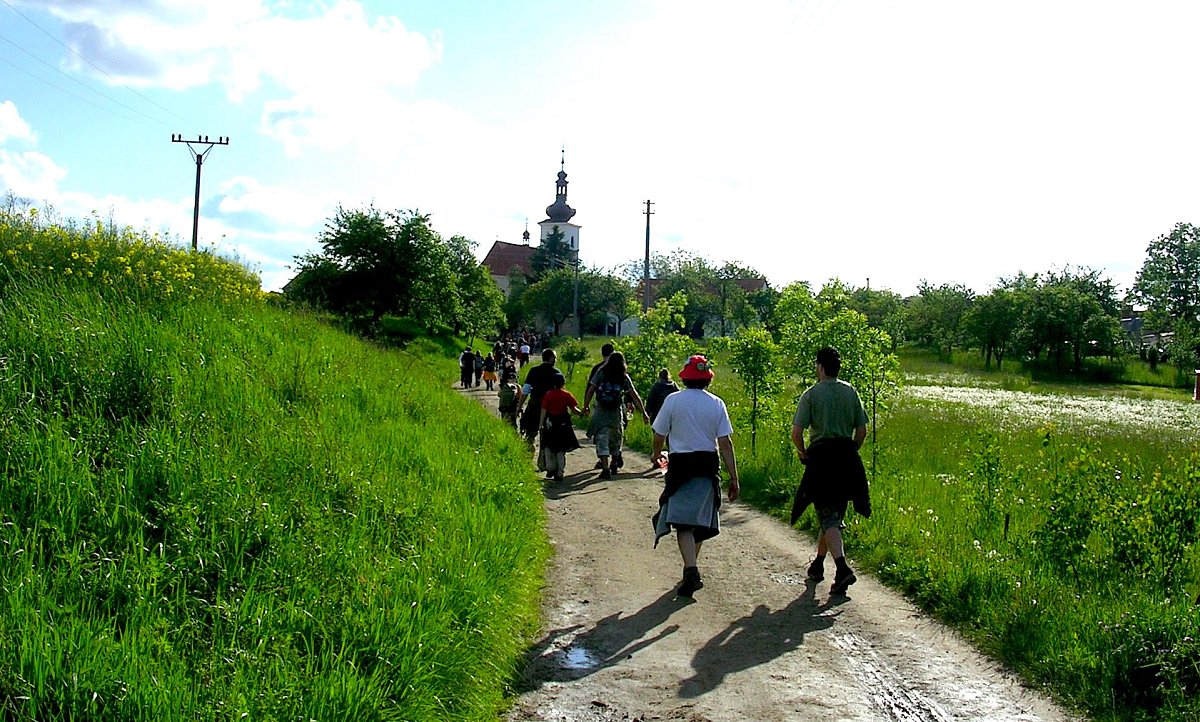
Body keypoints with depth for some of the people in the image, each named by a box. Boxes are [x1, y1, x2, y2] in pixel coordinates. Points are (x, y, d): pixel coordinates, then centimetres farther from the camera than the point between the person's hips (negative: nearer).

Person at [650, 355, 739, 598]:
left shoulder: (673, 401, -4)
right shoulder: (716, 404, 0)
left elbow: (659, 435, 2)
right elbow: (725, 443, -3)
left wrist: (657, 455, 25)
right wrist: (734, 478, 0)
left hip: (681, 464, -3)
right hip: (709, 465, 3)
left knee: (683, 523, -5)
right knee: (700, 520, 17)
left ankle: (691, 571, -21)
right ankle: (691, 566, 29)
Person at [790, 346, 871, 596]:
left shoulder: (811, 394, -6)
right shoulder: (851, 392, 6)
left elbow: (796, 432, -13)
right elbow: (862, 430, 5)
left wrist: (802, 452, 4)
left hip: (821, 457, -4)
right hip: (847, 458, 5)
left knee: (828, 517, -4)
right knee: (835, 513, 17)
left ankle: (842, 568, -21)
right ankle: (818, 564, 31)